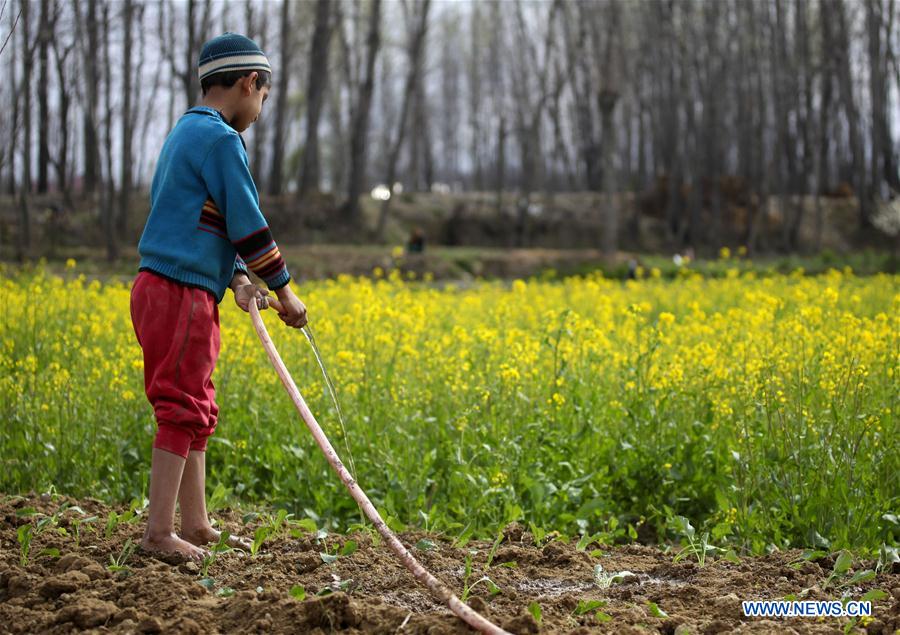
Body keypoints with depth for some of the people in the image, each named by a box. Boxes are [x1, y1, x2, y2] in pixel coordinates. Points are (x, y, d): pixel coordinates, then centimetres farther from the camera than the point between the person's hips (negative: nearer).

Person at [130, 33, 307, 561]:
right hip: (181, 297, -10)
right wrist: (284, 289, -3)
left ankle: (196, 526, 19)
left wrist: (239, 280, 9)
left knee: (197, 412, 14)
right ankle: (159, 533, -3)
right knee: (182, 411, -6)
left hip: (162, 290, 10)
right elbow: (248, 224, -13)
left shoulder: (186, 133, 19)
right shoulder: (220, 139, -12)